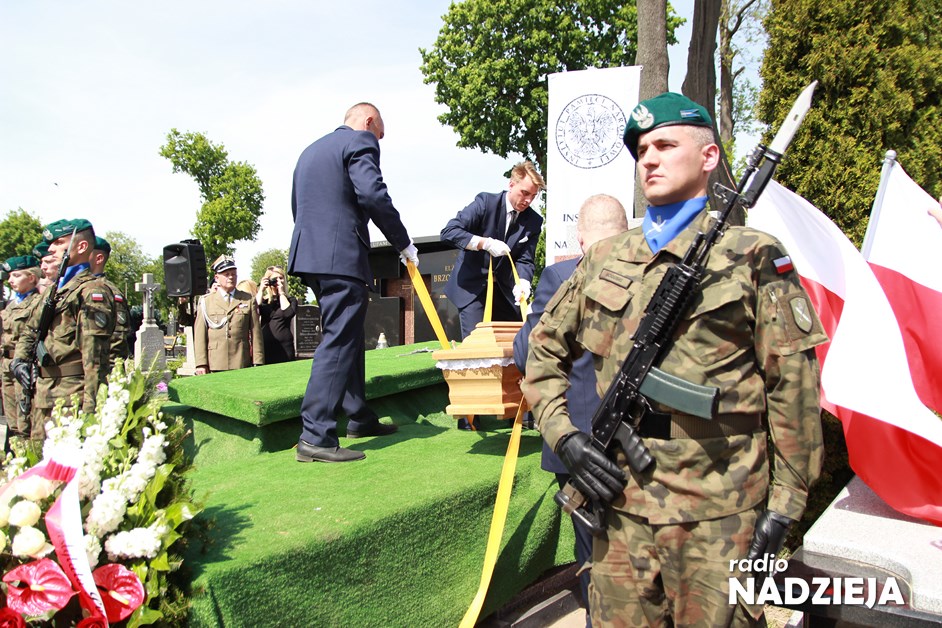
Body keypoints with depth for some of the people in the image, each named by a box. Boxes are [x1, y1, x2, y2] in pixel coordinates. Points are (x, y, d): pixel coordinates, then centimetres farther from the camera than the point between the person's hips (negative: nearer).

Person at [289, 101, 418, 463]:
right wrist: (404, 244, -8)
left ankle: (360, 418, 27)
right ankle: (315, 437, -12)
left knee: (350, 339, 17)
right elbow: (374, 195, -16)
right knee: (339, 342, -10)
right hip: (341, 257, -9)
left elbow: (297, 207, 25)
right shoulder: (360, 142, -1)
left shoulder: (310, 150, 26)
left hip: (308, 254, 10)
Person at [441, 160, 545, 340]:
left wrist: (522, 282, -28)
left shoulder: (534, 221, -2)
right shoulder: (485, 202, -13)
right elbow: (448, 231, -21)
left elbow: (525, 259, -5)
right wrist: (485, 243, -32)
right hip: (472, 286, -4)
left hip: (505, 290, 4)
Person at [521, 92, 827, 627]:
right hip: (621, 502, 4)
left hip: (718, 511, -3)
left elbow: (793, 384, -4)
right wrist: (563, 434, 1)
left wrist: (786, 502, -5)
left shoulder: (753, 256, -2)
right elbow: (546, 348, 14)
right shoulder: (607, 259, 9)